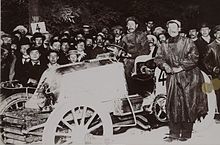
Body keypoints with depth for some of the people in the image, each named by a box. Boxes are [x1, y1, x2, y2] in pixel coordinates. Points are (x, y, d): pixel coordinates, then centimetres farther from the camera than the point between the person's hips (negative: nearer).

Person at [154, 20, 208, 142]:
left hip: (188, 77, -3)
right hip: (172, 77, 3)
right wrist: (165, 65, -12)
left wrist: (181, 68, -13)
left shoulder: (187, 42, 1)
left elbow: (194, 57, -7)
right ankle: (174, 133, 8)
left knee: (188, 105, -2)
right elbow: (158, 58, 9)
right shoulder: (164, 46, 12)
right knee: (173, 106, 0)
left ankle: (186, 133, 8)